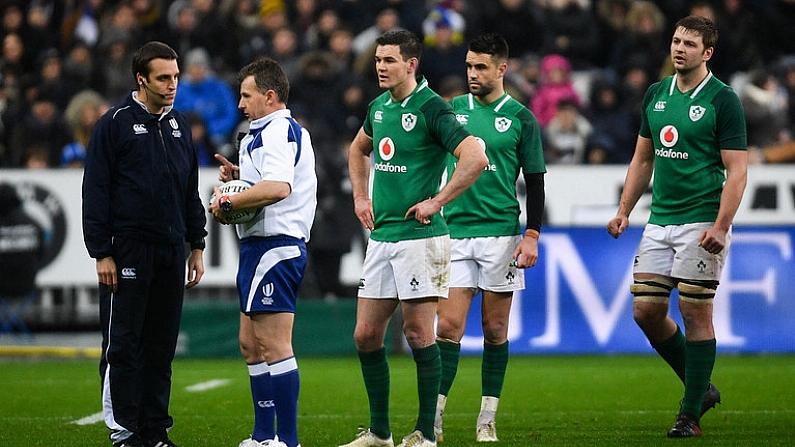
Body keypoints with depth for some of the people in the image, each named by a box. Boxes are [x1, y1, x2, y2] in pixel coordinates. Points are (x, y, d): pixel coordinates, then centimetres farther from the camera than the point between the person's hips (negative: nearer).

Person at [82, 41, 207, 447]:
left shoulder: (178, 125, 14)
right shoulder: (115, 123, -4)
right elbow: (96, 191, -7)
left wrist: (196, 246, 16)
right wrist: (102, 253, -12)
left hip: (171, 251, 6)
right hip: (127, 252, -6)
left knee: (162, 347, 8)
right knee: (123, 345, -3)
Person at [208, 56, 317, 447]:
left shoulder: (279, 131, -14)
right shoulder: (280, 130, 20)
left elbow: (278, 187, -29)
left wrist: (227, 202, -19)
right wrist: (240, 176, 12)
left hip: (273, 248, -11)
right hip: (260, 248, 11)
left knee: (274, 345, -11)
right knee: (251, 345, 15)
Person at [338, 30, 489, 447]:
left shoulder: (431, 108, -11)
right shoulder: (378, 108, 12)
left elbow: (475, 158, -22)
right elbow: (358, 149, 34)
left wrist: (436, 201, -19)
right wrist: (360, 196, 22)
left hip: (419, 236, -8)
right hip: (381, 237, 8)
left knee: (418, 332, -5)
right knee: (366, 334, 6)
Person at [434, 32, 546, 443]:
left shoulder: (520, 118, 2)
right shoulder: (452, 110, 8)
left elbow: (535, 181, 3)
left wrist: (532, 235, -5)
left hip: (501, 234, -1)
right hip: (455, 231, 1)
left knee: (495, 329, 3)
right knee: (449, 325, -6)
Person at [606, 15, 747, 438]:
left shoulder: (723, 100, -8)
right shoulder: (656, 94, 12)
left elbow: (737, 169, -11)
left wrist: (721, 226, -21)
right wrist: (624, 210, 13)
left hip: (701, 224, -7)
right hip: (660, 221, 7)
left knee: (695, 315, -4)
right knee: (646, 311, 3)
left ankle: (691, 414, 3)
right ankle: (700, 388, 20)